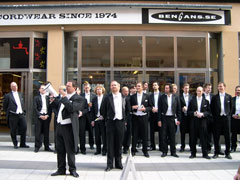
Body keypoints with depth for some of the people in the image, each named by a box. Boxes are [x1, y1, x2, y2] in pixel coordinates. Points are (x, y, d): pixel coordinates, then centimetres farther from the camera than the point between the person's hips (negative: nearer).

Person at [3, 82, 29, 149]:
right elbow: (5, 107, 3)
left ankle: (23, 144, 13)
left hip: (21, 114, 4)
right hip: (13, 115, -4)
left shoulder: (20, 94, 16)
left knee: (24, 128, 1)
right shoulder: (8, 96, 0)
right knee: (13, 131, 3)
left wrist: (23, 111, 13)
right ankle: (15, 144, 18)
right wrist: (9, 113, 2)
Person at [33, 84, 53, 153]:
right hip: (39, 116, -1)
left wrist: (47, 115, -6)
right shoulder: (36, 98, 8)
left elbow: (50, 108, 7)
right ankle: (37, 146, 7)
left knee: (46, 132, 4)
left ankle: (47, 146, 11)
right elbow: (35, 108, 0)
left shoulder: (48, 97, 13)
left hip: (47, 116, 2)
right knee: (38, 132, -1)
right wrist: (40, 116, -9)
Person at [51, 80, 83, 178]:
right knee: (60, 149, 13)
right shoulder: (63, 96, 13)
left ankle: (72, 170, 18)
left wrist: (64, 97, -19)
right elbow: (58, 105, 26)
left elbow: (71, 108, -24)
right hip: (59, 125, 7)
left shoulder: (78, 98, -9)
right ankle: (61, 169, 25)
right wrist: (53, 100, 10)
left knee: (70, 150, 3)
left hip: (69, 127, -7)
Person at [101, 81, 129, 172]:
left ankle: (118, 163, 19)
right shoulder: (107, 97, 0)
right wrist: (106, 119, 8)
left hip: (120, 122, 2)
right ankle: (109, 164, 9)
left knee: (119, 143, 8)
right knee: (110, 143, 1)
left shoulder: (124, 97, 7)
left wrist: (124, 118, 12)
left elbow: (127, 109, 16)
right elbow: (102, 109, 7)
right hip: (110, 122, -2)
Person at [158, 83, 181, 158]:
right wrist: (159, 120, -4)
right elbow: (160, 109, 1)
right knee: (164, 135, 3)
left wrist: (178, 119, -1)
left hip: (172, 118, 0)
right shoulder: (162, 97, 0)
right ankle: (164, 151, 13)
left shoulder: (175, 97, 2)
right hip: (164, 118, 0)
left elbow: (178, 109, 4)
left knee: (172, 136, 7)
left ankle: (173, 151, 17)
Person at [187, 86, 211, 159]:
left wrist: (202, 114, -13)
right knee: (193, 138, 4)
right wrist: (194, 113, -12)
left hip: (202, 121, -1)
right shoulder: (192, 101, 9)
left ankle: (205, 154, 9)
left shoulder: (206, 101, 8)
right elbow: (188, 111, 6)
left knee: (203, 138, 0)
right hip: (194, 121, 1)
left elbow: (208, 111, 4)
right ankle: (193, 153, 14)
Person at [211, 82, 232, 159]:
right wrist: (214, 117, 1)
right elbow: (212, 108, 6)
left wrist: (229, 115, 1)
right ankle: (216, 152, 12)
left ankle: (227, 153, 15)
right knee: (216, 136, 2)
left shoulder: (229, 97, 8)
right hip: (217, 118, -1)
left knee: (227, 136, 4)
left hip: (226, 118, 1)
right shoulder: (214, 97, 5)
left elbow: (231, 107, 11)